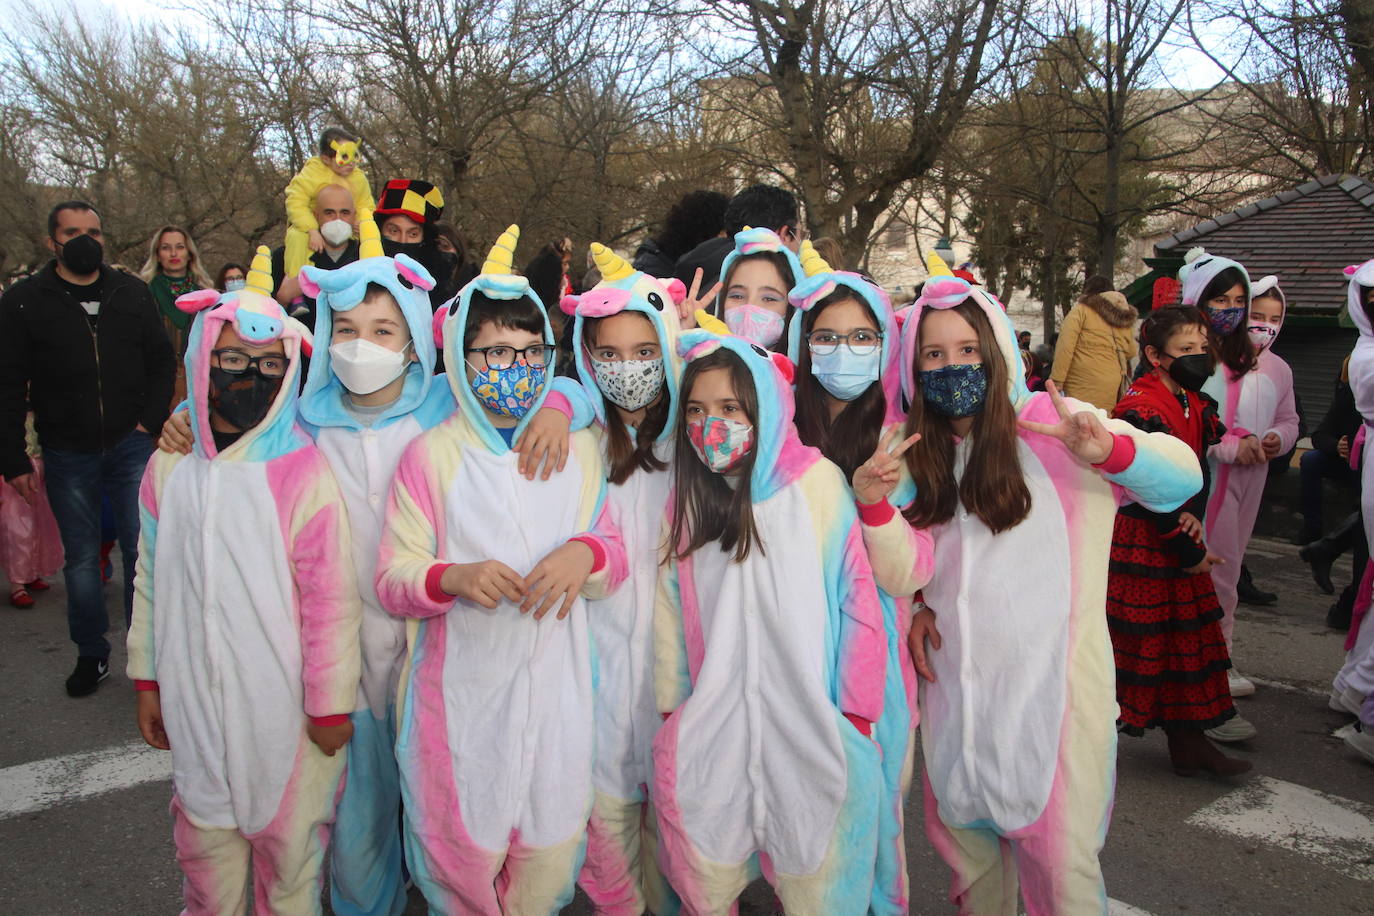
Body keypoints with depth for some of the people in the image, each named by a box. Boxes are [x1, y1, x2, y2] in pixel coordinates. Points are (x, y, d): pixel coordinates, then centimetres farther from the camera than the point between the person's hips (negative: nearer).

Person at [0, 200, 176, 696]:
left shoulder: (132, 293, 5)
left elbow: (162, 361, 11)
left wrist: (151, 421, -1)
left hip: (130, 446, 1)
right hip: (67, 455, -1)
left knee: (142, 551, 3)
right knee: (80, 557, 9)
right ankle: (91, 654, 23)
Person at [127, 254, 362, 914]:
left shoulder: (306, 473, -15)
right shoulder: (169, 467, 0)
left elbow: (332, 601, -13)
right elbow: (151, 579, 10)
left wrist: (330, 705, -9)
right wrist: (147, 680, 13)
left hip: (283, 706, -4)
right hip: (193, 703, 4)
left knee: (289, 841, 12)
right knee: (204, 836, 21)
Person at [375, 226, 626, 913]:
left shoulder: (580, 449, 7)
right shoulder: (430, 455, -4)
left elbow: (616, 554, 10)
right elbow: (392, 579, -5)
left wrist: (586, 553, -13)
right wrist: (453, 577, -26)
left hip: (555, 684, 3)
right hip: (462, 689, -2)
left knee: (551, 852, 12)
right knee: (464, 854, 6)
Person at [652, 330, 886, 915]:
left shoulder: (817, 483, -9)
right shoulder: (685, 495, 3)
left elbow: (856, 600, -6)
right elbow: (668, 608, 8)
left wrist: (855, 715, -4)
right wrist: (673, 711, 9)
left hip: (809, 727, -3)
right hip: (712, 729, 3)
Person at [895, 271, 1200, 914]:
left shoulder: (1049, 424, -9)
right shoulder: (919, 451, 7)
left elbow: (1184, 476, -16)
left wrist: (1105, 448, -36)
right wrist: (919, 605, 1)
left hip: (1050, 682, -5)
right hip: (956, 685, 5)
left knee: (1059, 855, 1)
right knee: (963, 836, 17)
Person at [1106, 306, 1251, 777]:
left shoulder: (1196, 406, 10)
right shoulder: (1141, 411, -19)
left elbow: (1198, 469, 9)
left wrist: (1193, 514, -12)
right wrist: (1190, 553, -14)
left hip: (1176, 541, 9)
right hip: (1136, 542, -9)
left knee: (1187, 638, 14)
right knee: (1136, 640, -1)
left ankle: (1188, 741, 27)